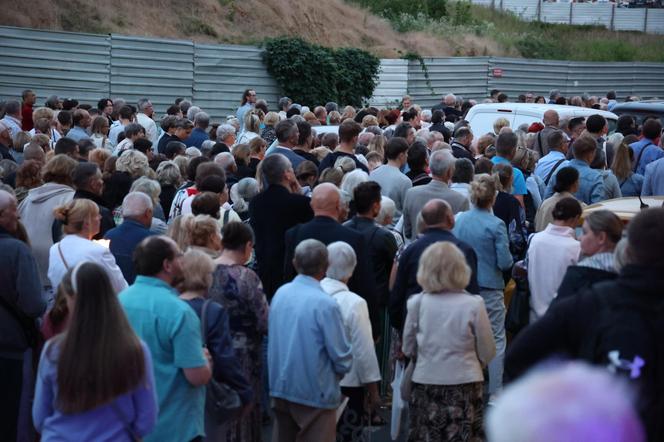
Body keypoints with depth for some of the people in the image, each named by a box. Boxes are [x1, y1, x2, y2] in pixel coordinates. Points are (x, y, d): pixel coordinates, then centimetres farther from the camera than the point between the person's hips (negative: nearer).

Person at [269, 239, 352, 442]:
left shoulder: (280, 293, -2)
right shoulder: (326, 305, -20)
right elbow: (342, 357, -15)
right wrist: (343, 368, 6)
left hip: (280, 387, 6)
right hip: (315, 393, -6)